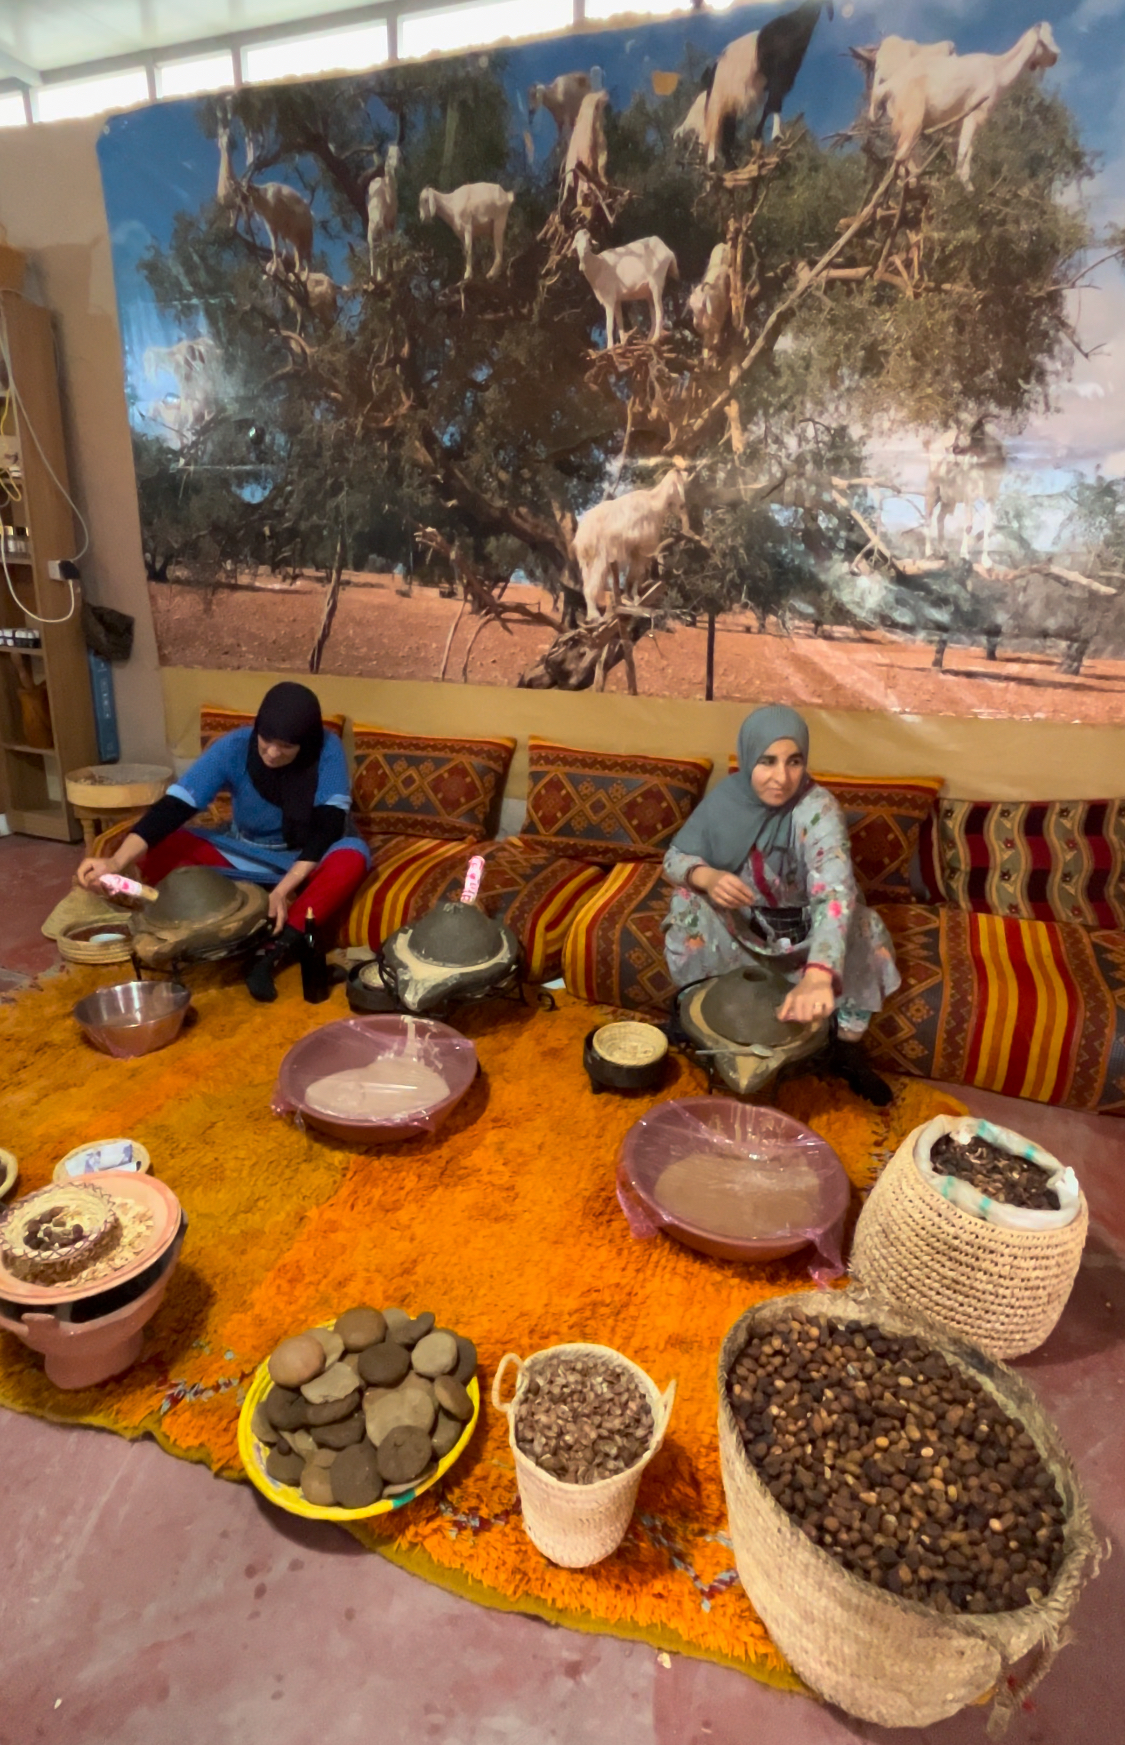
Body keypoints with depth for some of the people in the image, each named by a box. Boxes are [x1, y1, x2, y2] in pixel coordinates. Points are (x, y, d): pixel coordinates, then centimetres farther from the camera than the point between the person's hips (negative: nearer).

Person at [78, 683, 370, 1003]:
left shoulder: (327, 750, -22)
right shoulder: (232, 748, -20)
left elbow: (329, 826, -27)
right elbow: (174, 806, -27)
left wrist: (283, 889, -37)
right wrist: (116, 860, -41)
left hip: (303, 861, -1)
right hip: (241, 855, 2)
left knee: (352, 857, -36)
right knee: (157, 849, -21)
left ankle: (273, 952, -34)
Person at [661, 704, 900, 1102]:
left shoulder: (818, 809, -29)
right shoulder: (725, 798, -17)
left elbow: (836, 891, -45)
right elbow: (674, 858, -11)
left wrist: (818, 975, -62)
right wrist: (707, 876, -37)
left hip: (804, 926, -1)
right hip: (741, 921, 2)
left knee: (861, 929, -28)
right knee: (688, 904, -25)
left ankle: (847, 1051, -5)